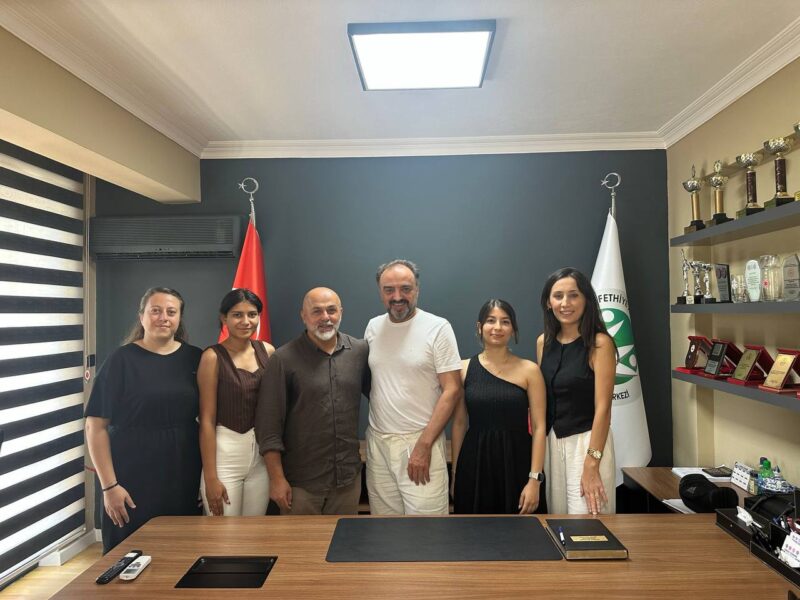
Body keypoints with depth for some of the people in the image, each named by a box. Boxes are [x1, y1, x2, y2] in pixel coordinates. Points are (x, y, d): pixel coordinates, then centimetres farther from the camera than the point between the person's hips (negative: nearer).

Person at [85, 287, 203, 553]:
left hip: (184, 478, 3)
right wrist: (109, 485, -10)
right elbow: (96, 426, -6)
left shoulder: (194, 358, 2)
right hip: (132, 479, -2)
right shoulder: (122, 360, -6)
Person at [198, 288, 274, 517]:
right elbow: (207, 420, -8)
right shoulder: (213, 357, -8)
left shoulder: (268, 351, 3)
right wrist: (211, 477, -9)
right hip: (224, 454, -4)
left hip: (263, 454, 4)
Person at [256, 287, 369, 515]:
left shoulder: (361, 351, -1)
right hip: (300, 482, -3)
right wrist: (277, 478, -9)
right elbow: (269, 426, -9)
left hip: (349, 477, 3)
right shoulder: (284, 359, -11)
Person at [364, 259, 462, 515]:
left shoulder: (438, 328, -8)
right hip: (377, 441, 4)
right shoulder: (373, 327, 7)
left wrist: (423, 445, -14)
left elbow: (452, 390, -11)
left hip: (420, 441, -4)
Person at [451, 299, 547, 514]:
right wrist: (455, 473, 5)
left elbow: (539, 427, -4)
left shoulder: (529, 370, -2)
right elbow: (459, 424, 5)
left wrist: (535, 479, -10)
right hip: (475, 463, 1)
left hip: (517, 462, -1)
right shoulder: (463, 369, 1)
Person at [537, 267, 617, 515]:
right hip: (550, 440, 5)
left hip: (587, 441, -5)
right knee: (555, 520, 15)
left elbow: (602, 408, -14)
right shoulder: (544, 341, 5)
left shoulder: (599, 343, -11)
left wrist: (592, 465, -17)